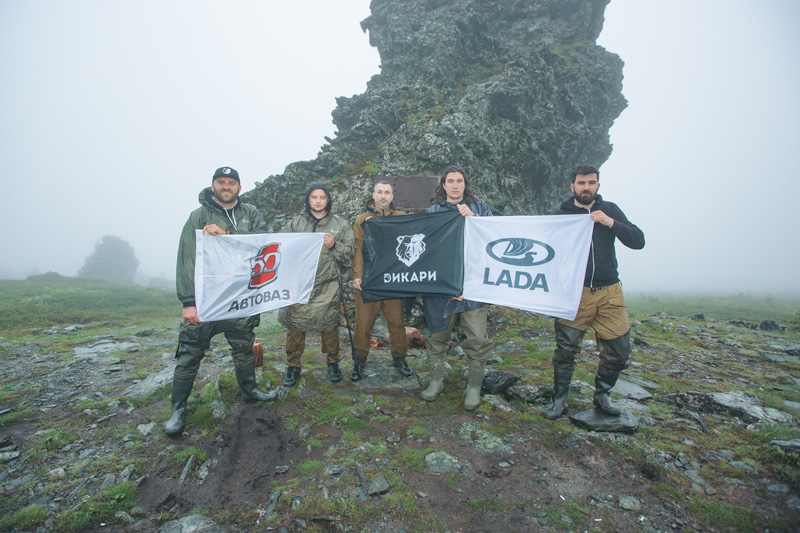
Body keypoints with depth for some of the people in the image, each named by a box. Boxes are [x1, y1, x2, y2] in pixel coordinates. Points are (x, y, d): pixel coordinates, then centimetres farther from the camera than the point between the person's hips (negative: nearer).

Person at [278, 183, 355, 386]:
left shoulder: (340, 224, 8)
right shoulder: (296, 223, 11)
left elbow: (349, 252, 5)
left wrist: (334, 246, -13)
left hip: (328, 286, -1)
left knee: (330, 326, 5)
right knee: (294, 324, 4)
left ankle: (333, 362, 26)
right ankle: (293, 365, 22)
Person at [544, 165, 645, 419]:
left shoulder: (610, 210, 9)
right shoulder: (562, 215, 4)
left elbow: (638, 241, 1)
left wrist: (610, 222, -12)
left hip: (609, 292, 2)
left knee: (619, 351, 4)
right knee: (566, 351, -1)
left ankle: (602, 394, 27)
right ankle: (559, 400, 17)